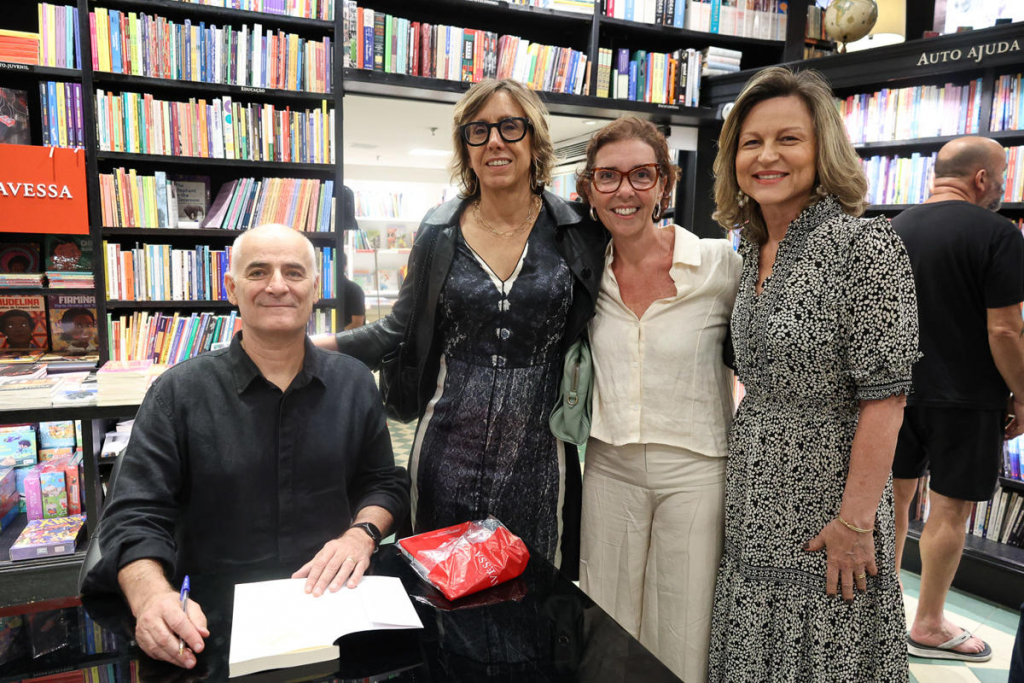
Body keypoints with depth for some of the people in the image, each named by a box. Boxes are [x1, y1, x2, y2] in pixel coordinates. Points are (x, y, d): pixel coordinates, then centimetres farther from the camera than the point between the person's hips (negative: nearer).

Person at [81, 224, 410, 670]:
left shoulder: (354, 383, 6)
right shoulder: (179, 393, 0)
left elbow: (385, 483, 12)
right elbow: (135, 516, -2)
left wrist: (361, 535, -8)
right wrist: (152, 596, -20)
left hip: (332, 600, 1)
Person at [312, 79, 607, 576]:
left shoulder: (581, 232, -1)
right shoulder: (440, 232, 1)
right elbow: (401, 329, 10)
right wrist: (307, 344, 4)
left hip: (537, 451, 0)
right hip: (449, 447, 1)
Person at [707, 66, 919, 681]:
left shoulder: (864, 244, -16)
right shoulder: (753, 250, 6)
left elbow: (884, 397, -18)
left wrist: (855, 521, -19)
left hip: (823, 504, -6)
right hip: (753, 511, 7)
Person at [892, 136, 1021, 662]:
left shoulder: (894, 229, 4)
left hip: (897, 389, 6)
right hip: (964, 398, -5)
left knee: (895, 495, 17)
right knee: (949, 510, 6)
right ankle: (928, 627, 18)